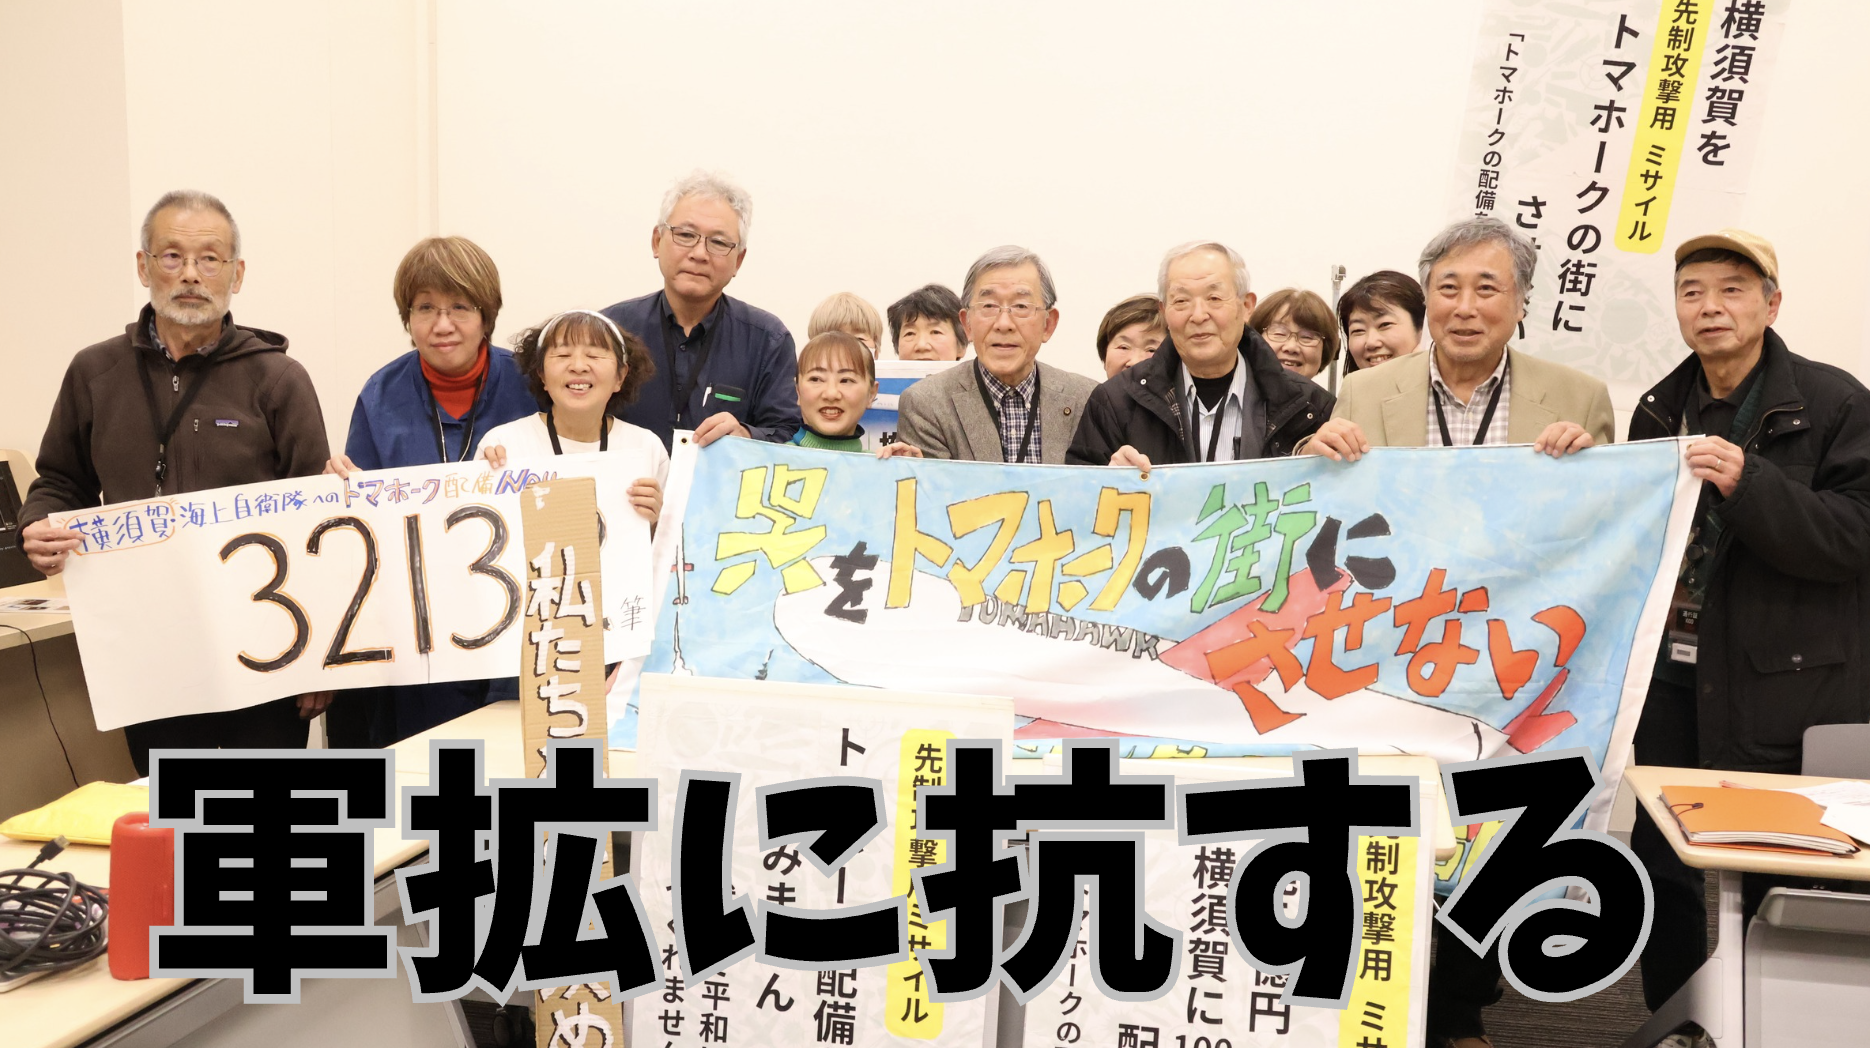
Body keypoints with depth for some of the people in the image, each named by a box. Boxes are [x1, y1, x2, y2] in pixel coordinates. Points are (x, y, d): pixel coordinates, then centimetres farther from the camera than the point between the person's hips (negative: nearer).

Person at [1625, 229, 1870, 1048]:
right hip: (1671, 675, 5)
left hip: (1783, 687, -5)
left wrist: (1748, 483, -25)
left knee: (1771, 881, 1)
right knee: (1661, 867, 11)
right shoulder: (1659, 410, 11)